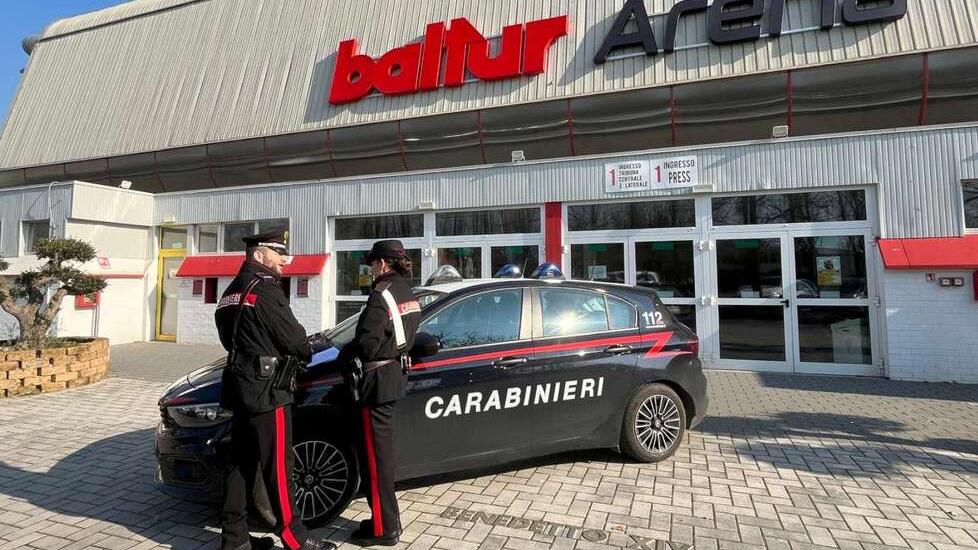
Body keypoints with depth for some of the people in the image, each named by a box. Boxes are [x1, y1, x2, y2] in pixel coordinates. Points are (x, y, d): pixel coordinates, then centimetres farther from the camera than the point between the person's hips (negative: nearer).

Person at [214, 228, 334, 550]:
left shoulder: (233, 291, 15)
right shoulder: (264, 289, -15)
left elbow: (233, 339, 17)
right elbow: (292, 338, -15)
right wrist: (307, 353, 5)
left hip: (242, 385, 10)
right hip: (266, 389, -9)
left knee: (242, 463, 14)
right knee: (278, 466, -3)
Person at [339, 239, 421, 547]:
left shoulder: (382, 294, -17)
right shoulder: (407, 293, 10)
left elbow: (367, 344, -22)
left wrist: (344, 355, -5)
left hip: (376, 380, -9)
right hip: (395, 374, 9)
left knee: (375, 455, 2)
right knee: (382, 450, 19)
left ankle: (383, 528, 13)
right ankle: (387, 519, 31)